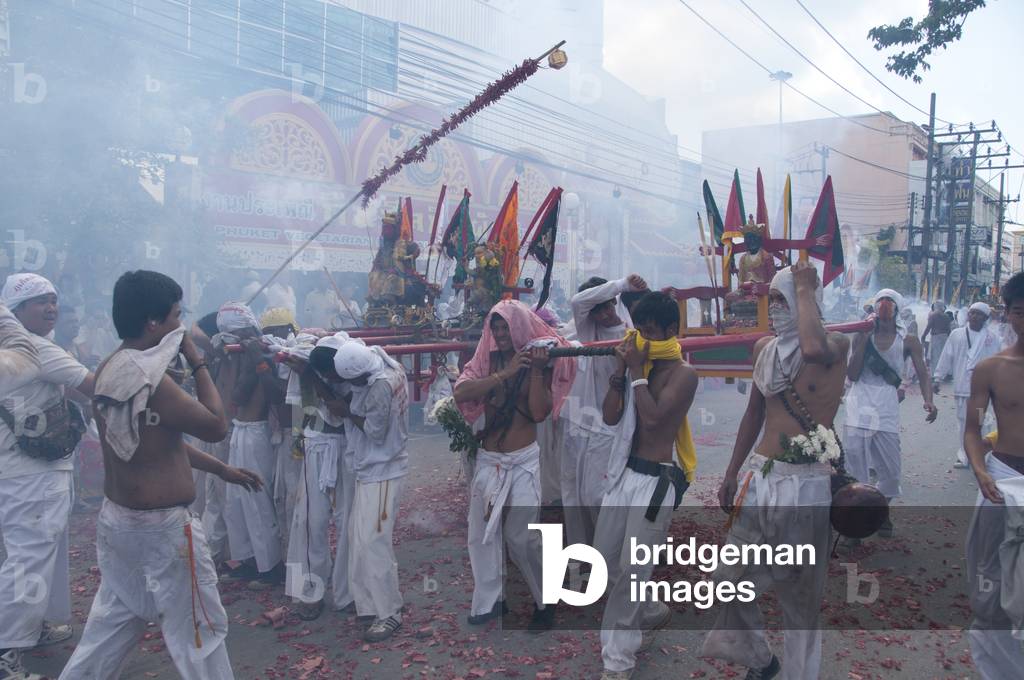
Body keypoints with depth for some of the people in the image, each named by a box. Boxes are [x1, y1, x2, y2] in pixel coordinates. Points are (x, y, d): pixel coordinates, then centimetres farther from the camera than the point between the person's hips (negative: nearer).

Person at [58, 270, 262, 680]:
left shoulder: (110, 370, 6)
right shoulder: (147, 379, -25)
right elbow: (216, 427, -17)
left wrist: (222, 470, 17)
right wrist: (197, 361, -11)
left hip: (118, 519, 9)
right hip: (160, 527, -9)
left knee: (112, 622, 24)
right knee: (200, 628, 7)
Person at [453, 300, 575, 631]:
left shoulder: (538, 360, -2)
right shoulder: (486, 360, 2)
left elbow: (539, 413, -12)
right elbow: (460, 393, -17)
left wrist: (537, 370, -18)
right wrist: (504, 374, -22)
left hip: (523, 460, -3)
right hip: (487, 459, 3)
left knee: (521, 537, -4)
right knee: (481, 532, 8)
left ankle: (546, 601, 17)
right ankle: (489, 600, 27)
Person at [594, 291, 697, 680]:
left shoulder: (682, 373, -10)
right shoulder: (639, 363, 9)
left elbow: (653, 418, -23)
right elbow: (610, 416, 3)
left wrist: (637, 371, -14)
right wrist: (621, 369, -5)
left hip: (655, 480, -7)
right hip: (623, 473, 7)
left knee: (631, 570, -4)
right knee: (604, 561, 14)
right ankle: (651, 612, 40)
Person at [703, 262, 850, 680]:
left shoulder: (835, 346, -10)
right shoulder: (764, 348, 7)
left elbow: (814, 348, -36)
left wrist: (805, 288, -21)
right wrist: (732, 473, 16)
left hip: (806, 484, -5)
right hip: (759, 476, 6)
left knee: (801, 594, 7)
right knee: (731, 577, 11)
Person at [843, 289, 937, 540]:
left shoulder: (908, 341, 7)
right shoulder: (863, 337, 7)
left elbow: (923, 375, -1)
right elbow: (852, 375, -1)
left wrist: (928, 400, -20)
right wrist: (863, 341, -7)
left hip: (886, 407, 1)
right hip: (859, 405, 0)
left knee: (891, 467, 7)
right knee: (855, 464, -5)